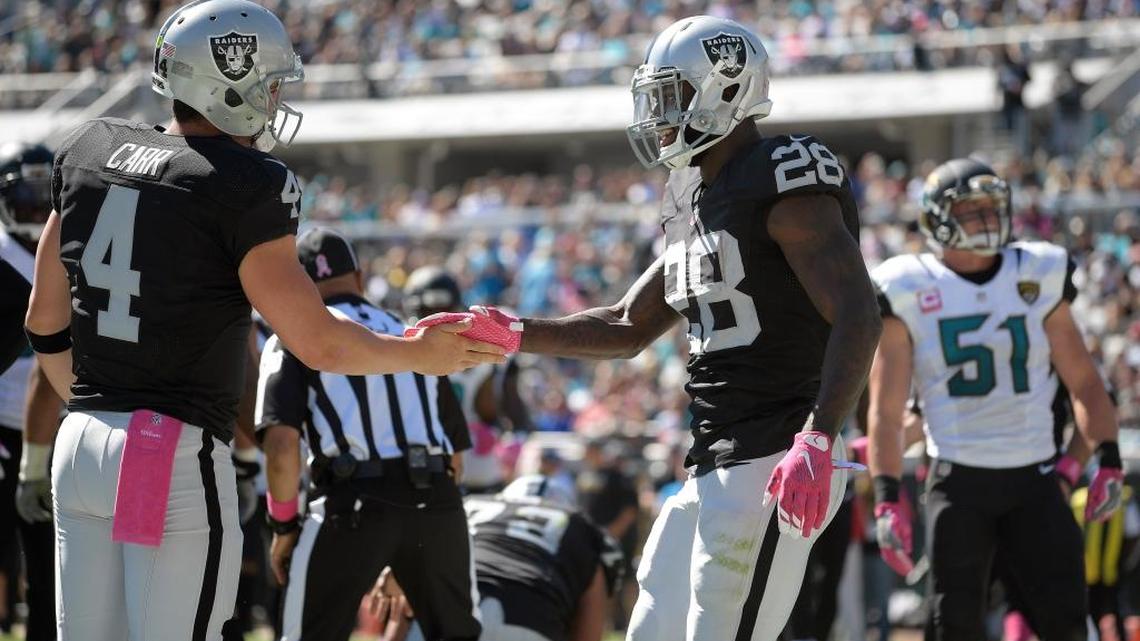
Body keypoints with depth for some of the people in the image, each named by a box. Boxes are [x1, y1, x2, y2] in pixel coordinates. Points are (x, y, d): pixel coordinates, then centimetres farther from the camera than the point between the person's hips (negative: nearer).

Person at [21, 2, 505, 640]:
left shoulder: (90, 151, 8)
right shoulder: (248, 187, -11)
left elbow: (46, 324, 15)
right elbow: (319, 343, -10)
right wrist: (419, 355, 6)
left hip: (80, 443, 7)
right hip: (179, 457, -7)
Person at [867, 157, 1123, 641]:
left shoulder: (1037, 279, 7)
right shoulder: (911, 294, -1)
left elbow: (1083, 382, 12)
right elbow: (885, 410, -1)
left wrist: (1108, 460, 1)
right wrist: (887, 500, -10)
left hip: (1035, 478, 2)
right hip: (959, 479, -2)